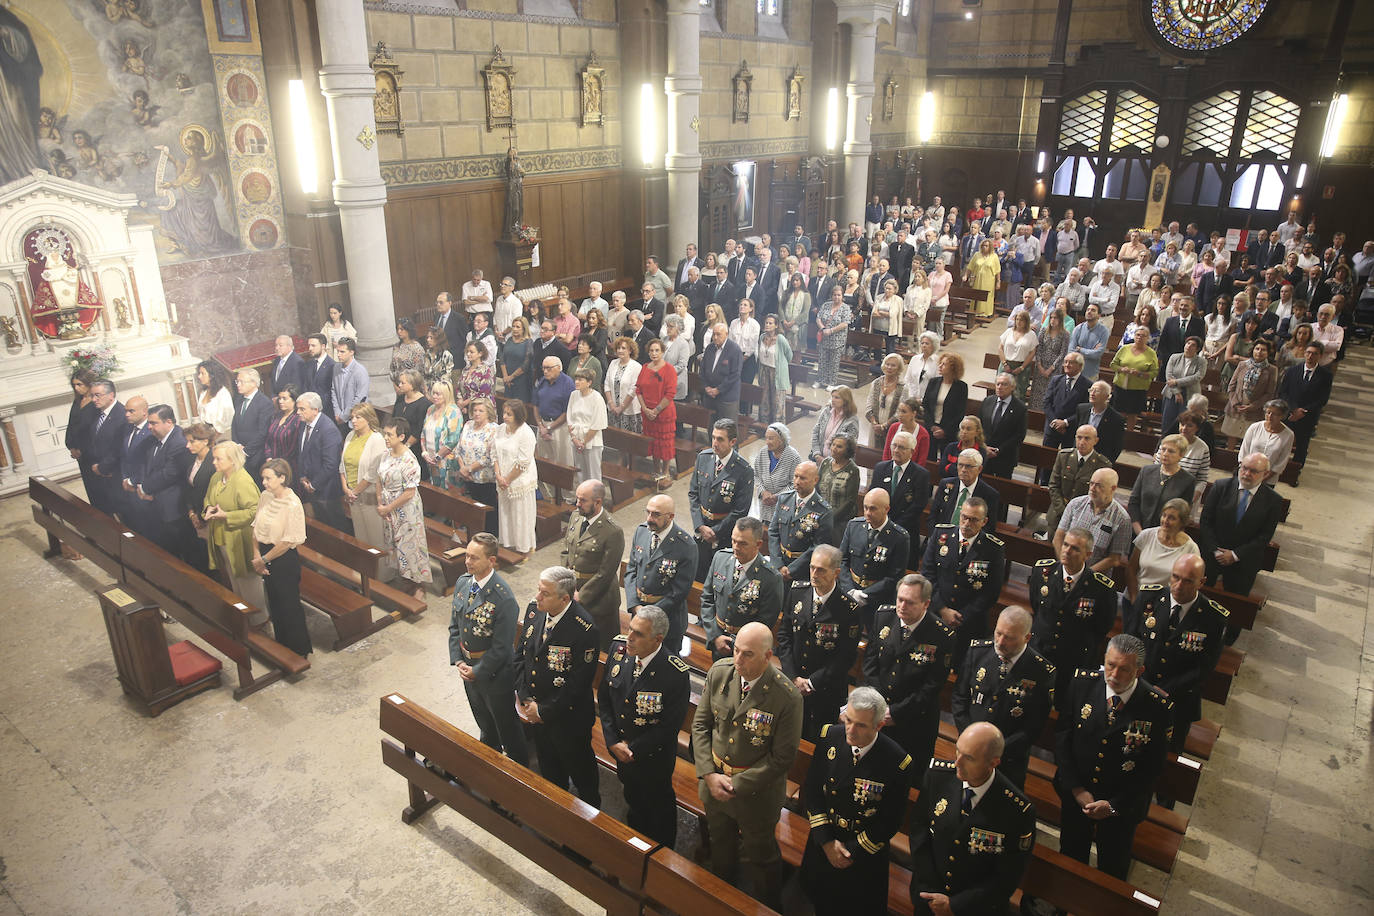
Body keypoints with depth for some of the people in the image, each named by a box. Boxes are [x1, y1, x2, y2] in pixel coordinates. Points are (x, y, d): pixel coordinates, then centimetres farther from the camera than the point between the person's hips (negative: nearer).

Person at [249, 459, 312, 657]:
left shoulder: (292, 504, -21)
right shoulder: (265, 496, 1)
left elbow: (287, 542, -20)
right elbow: (256, 527, 6)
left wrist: (263, 560, -12)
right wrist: (256, 555, -6)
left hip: (285, 561, -7)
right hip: (267, 559, 7)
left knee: (289, 606, 4)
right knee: (274, 603, 20)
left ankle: (298, 650, 22)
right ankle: (282, 645, 38)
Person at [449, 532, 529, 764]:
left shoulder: (503, 599, -30)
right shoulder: (462, 582, -7)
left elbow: (502, 647, -23)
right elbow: (454, 625, 4)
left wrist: (477, 671, -15)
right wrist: (458, 661, -4)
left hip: (494, 671, -7)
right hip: (468, 666, 7)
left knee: (506, 725, 13)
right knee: (484, 722, 29)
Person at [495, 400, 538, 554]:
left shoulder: (526, 433, -18)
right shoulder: (500, 429, 3)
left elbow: (523, 463, -18)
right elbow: (495, 454, 6)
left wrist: (507, 480, -12)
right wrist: (498, 476, -6)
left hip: (520, 481, -6)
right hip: (503, 481, 6)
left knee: (520, 516, 3)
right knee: (505, 513, 14)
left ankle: (523, 549, 17)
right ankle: (507, 544, 29)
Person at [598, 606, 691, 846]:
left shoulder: (675, 674, -33)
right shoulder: (619, 648, -18)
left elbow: (669, 725, -23)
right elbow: (604, 697, -6)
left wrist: (634, 750, -18)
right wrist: (613, 741, -11)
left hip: (654, 757, -5)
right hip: (621, 749, 5)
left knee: (658, 802, 21)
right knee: (632, 796, 31)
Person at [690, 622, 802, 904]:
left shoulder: (787, 697, -28)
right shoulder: (719, 672, -15)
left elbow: (782, 757, -20)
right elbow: (700, 724, -3)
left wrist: (737, 784, -19)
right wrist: (709, 774, -12)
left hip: (757, 789, -4)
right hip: (715, 778, 5)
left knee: (758, 855, 18)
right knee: (720, 844, 29)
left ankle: (766, 907, 47)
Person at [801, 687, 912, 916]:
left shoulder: (896, 761, -25)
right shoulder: (829, 736, -17)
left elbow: (891, 821, -14)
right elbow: (811, 790, -7)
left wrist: (853, 850, -11)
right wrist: (826, 841, -10)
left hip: (866, 852, -2)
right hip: (823, 843, 3)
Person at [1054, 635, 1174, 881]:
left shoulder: (1159, 707, -22)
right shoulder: (1083, 682, -17)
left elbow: (1152, 768, -13)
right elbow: (1063, 737, -8)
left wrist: (1113, 805, -16)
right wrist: (1076, 788, -13)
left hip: (1122, 805, -2)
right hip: (1075, 795, 2)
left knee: (1112, 869, 21)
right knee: (1070, 856, 24)